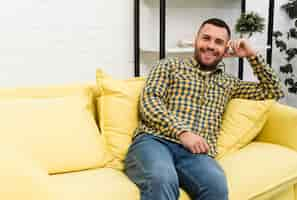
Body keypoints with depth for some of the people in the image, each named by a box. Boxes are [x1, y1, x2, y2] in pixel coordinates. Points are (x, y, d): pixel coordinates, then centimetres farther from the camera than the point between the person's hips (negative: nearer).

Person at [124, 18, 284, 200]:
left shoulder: (228, 82, 29)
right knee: (163, 180, -40)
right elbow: (149, 101, 2)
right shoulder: (169, 65, 18)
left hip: (196, 153, 3)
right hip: (154, 141, -2)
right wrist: (182, 132, -13)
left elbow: (275, 91, 32)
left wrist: (252, 55, 23)